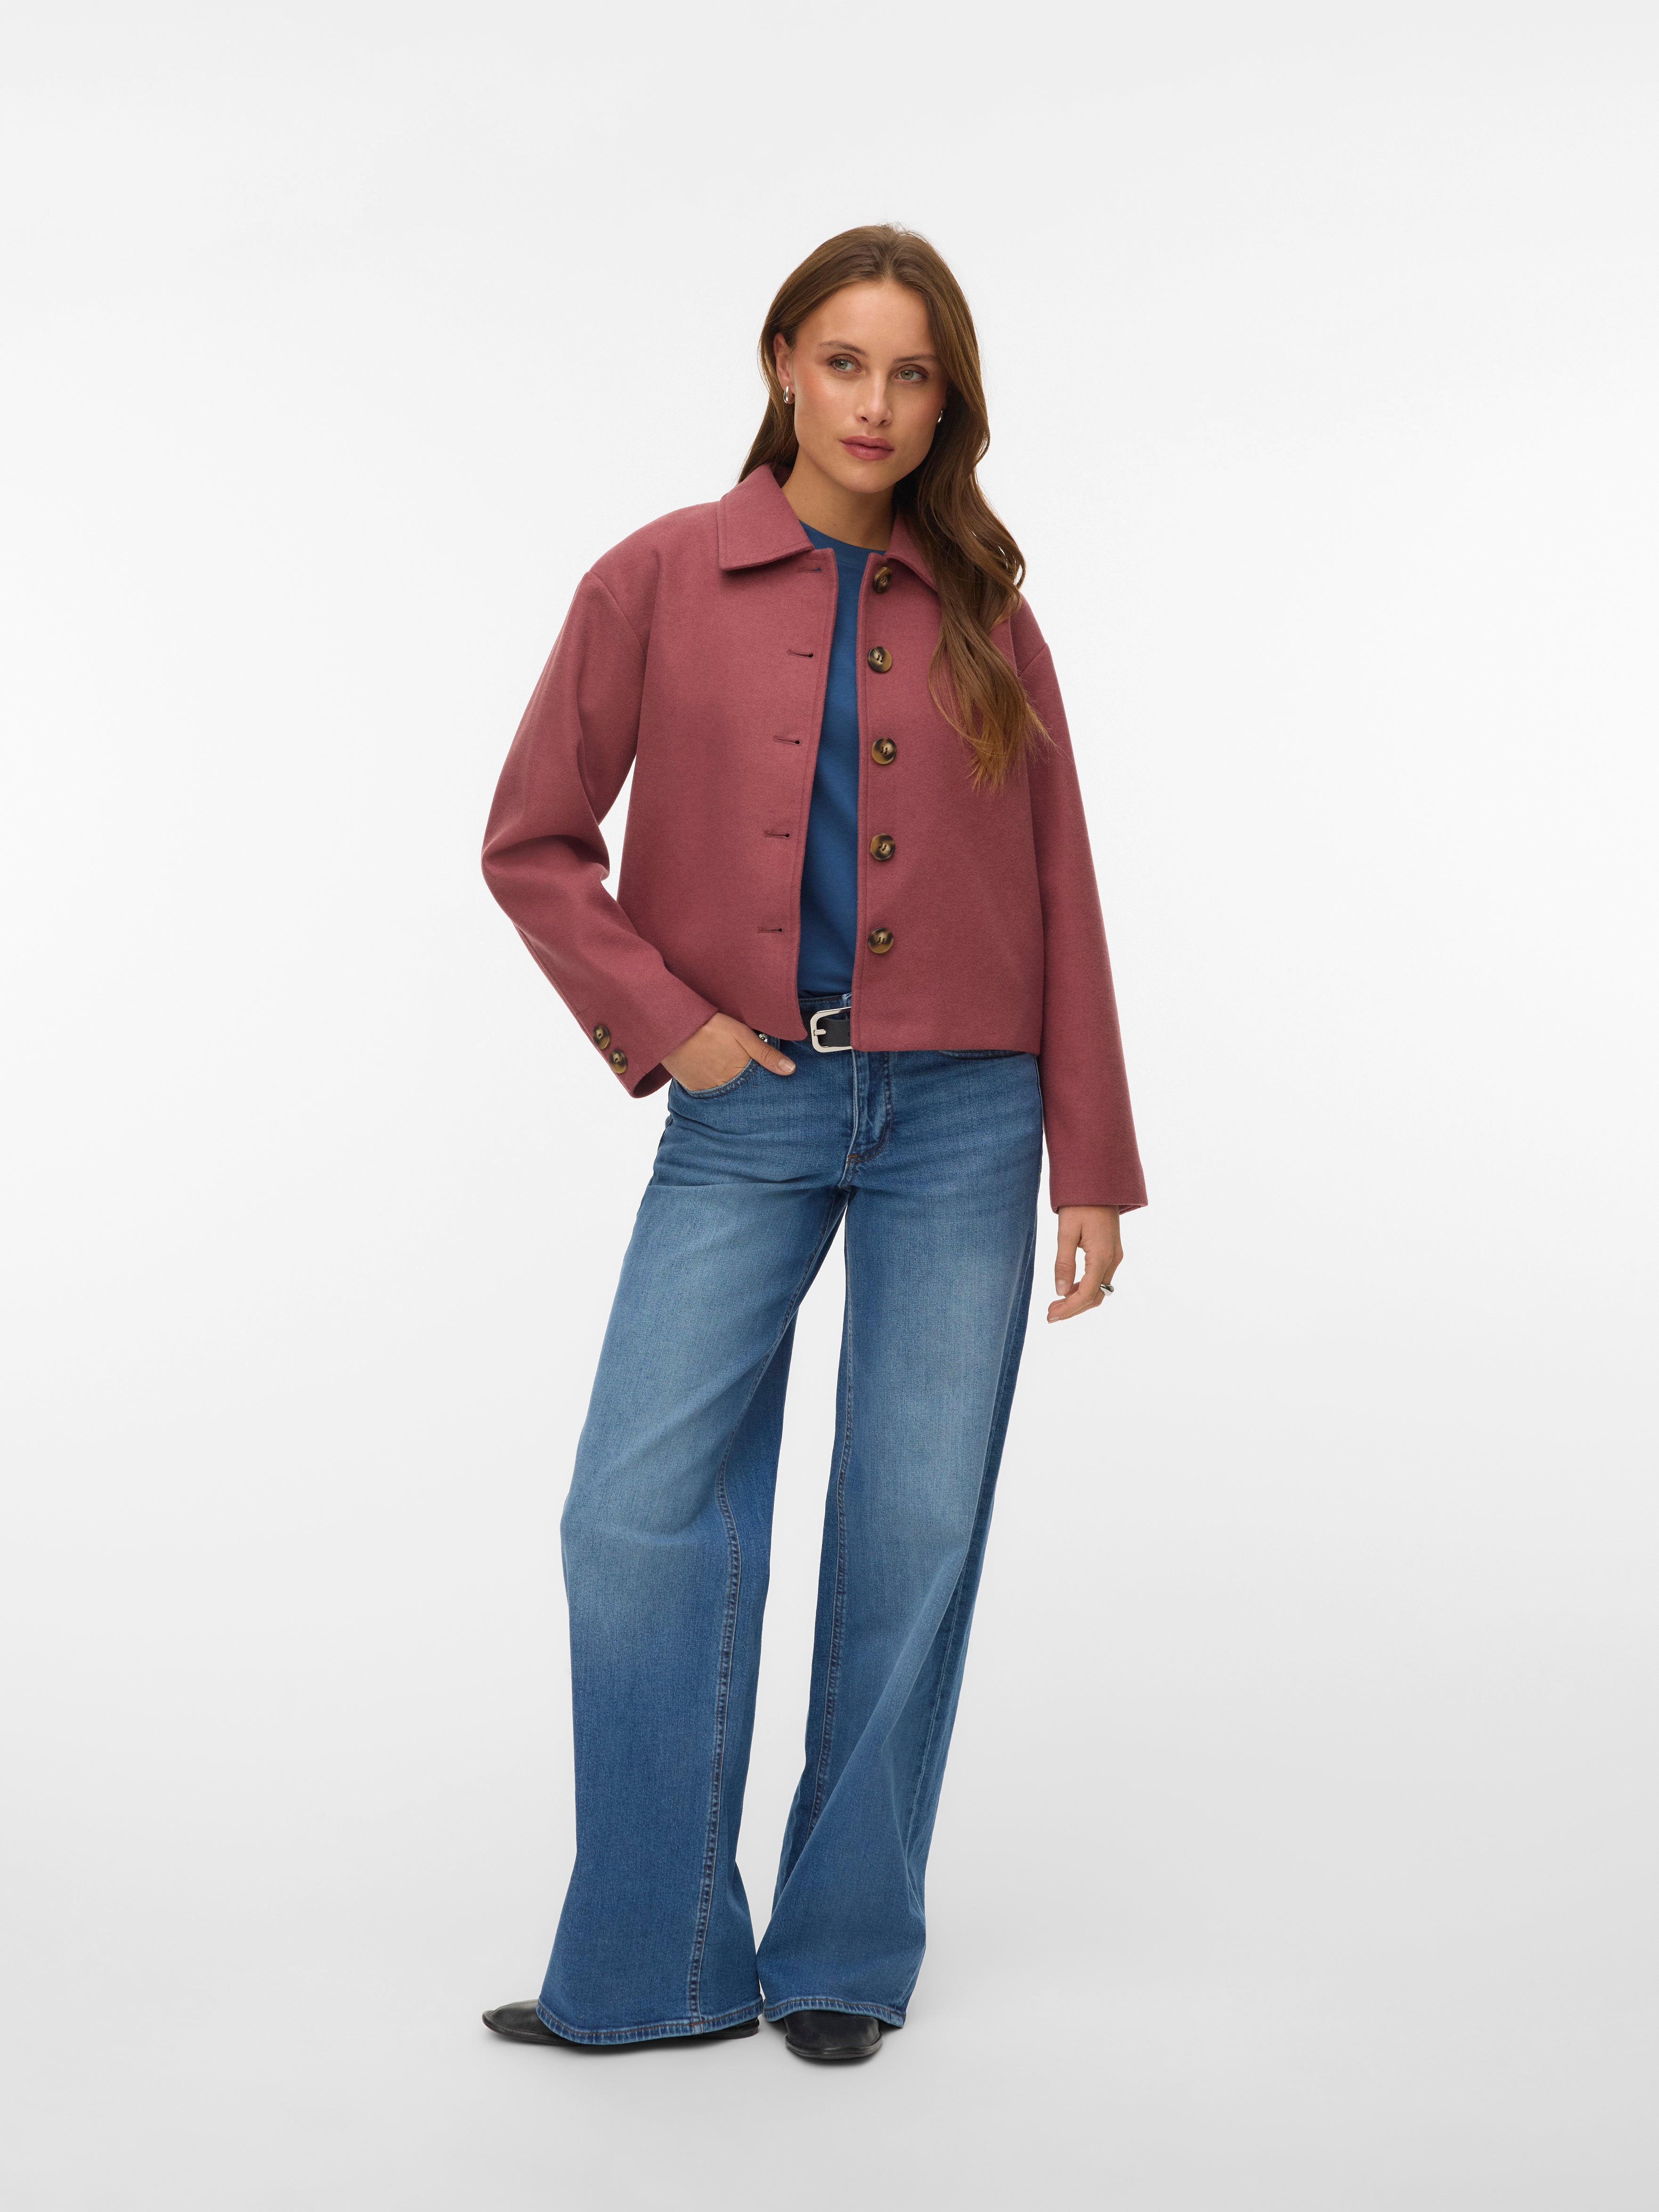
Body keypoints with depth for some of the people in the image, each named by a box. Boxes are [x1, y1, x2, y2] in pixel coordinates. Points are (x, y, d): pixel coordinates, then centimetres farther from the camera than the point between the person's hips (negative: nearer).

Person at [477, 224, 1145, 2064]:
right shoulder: (661, 581, 3)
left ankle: (845, 1955, 19)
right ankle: (654, 1965, 9)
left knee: (914, 1535, 3)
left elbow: (1060, 896, 6)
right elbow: (534, 841, 5)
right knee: (639, 1514, -7)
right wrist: (660, 1024, -7)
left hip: (961, 1116, 1)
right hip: (750, 1109, -1)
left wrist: (1094, 1167, 3)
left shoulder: (981, 615, 7)